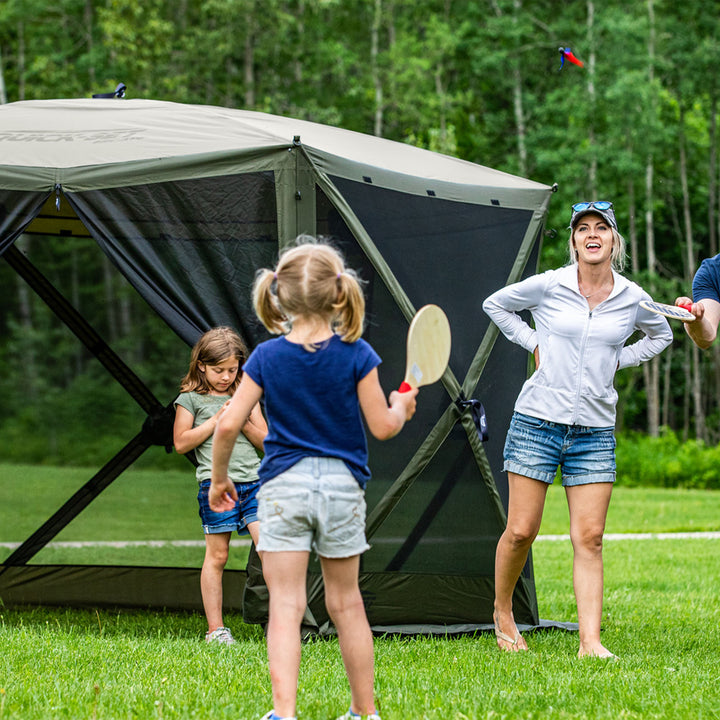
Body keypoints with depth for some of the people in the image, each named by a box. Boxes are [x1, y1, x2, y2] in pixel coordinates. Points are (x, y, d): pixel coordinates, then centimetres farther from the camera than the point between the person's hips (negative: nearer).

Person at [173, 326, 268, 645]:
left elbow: (265, 441, 14)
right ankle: (215, 629, 4)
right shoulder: (191, 398, 4)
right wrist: (216, 420, -8)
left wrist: (243, 422, -4)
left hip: (253, 482, 3)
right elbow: (181, 443, -3)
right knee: (217, 556, -1)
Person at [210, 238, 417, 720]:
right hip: (342, 484, 1)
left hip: (284, 485, -1)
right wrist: (401, 408, 18)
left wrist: (219, 478, 11)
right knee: (346, 603, 14)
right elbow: (382, 427, -4)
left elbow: (229, 426, -4)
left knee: (285, 605, -3)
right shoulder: (355, 355, -5)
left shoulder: (266, 357, -3)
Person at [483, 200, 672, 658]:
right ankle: (503, 613, 23)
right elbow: (495, 304, 13)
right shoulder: (548, 286, -3)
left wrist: (620, 360, 9)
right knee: (521, 531, -1)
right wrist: (532, 343, 3)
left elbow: (661, 336, 24)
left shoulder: (633, 298, 3)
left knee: (589, 539, -4)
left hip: (596, 431, 2)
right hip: (538, 422, -2)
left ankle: (590, 642, -4)